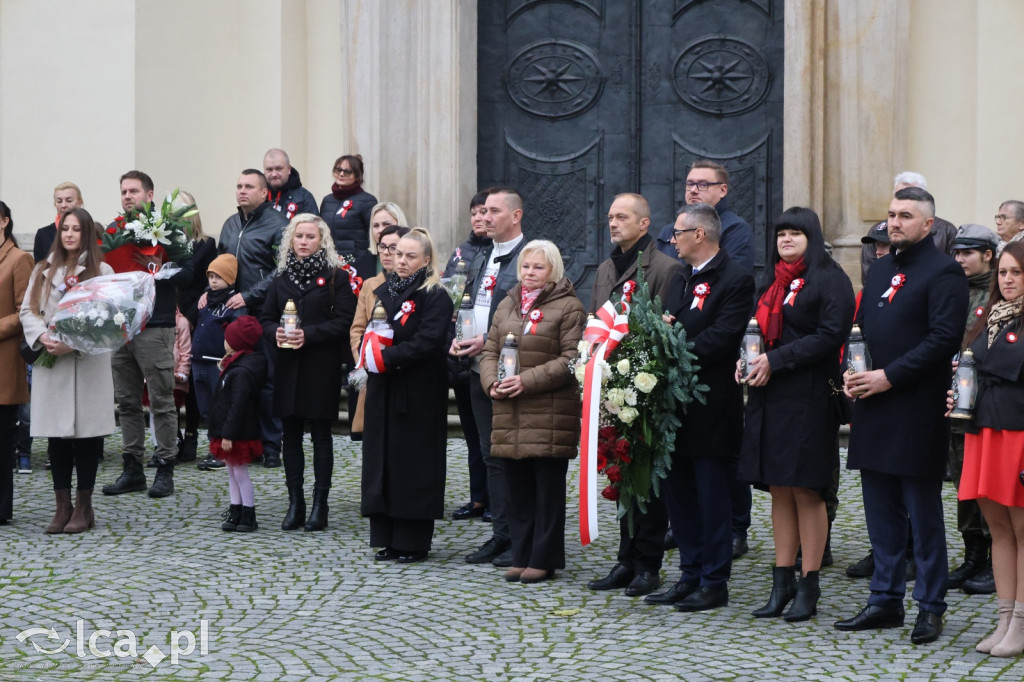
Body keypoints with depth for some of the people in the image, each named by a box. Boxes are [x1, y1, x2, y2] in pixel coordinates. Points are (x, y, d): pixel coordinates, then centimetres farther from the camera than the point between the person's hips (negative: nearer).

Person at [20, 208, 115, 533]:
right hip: (50, 364, 3)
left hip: (88, 363, -3)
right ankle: (62, 506, 12)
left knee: (86, 433, 0)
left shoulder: (101, 271, 1)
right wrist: (42, 337, -11)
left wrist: (73, 343, -17)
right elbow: (28, 310, 9)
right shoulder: (43, 270, 14)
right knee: (56, 436, 4)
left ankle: (83, 507, 9)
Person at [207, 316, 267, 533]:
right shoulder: (235, 366, 9)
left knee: (240, 472, -3)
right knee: (232, 472, 15)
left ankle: (248, 516, 4)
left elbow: (238, 405, -25)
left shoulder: (242, 371, -23)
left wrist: (228, 434, -25)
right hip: (232, 432, 11)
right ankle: (236, 513, 23)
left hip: (240, 433, -11)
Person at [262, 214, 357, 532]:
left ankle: (320, 505, 2)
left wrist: (309, 335, -18)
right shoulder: (281, 279, 13)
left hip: (321, 366, -4)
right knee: (290, 434, 5)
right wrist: (275, 333, -8)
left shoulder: (335, 277, -1)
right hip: (287, 366, 4)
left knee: (321, 434, -1)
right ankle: (295, 504, 10)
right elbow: (266, 318, 14)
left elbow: (344, 321, -8)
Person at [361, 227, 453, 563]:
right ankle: (387, 538, 14)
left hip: (419, 394, -6)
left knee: (414, 463, -2)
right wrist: (369, 353, -6)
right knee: (382, 461, 7)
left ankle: (413, 541, 4)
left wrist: (389, 357, -19)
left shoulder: (435, 296, -7)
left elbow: (427, 342, -17)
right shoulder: (384, 291, 14)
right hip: (384, 391, 6)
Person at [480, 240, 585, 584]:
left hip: (550, 414, -6)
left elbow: (571, 360, -11)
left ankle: (544, 559, 6)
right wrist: (492, 381, -3)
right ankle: (521, 557, 17)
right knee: (516, 488, 9)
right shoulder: (507, 306, 17)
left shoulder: (568, 307, -3)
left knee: (548, 488, 0)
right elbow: (490, 351, 18)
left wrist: (528, 380, -17)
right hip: (510, 414, 6)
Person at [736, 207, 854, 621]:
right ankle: (782, 583, 13)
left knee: (806, 491, -4)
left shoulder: (830, 279, -4)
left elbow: (830, 336, -14)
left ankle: (808, 588, 2)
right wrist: (748, 360, 0)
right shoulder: (772, 282, 18)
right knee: (779, 491, 8)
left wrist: (775, 362, -16)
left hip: (808, 397, -7)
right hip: (769, 397, 7)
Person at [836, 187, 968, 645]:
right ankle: (885, 601, 21)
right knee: (881, 513, 12)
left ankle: (930, 608, 8)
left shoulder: (943, 272, -7)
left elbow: (944, 338, -16)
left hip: (917, 413, -8)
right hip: (874, 411, 8)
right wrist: (852, 372, 2)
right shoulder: (879, 271, 17)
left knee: (923, 516, 0)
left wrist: (889, 376, -18)